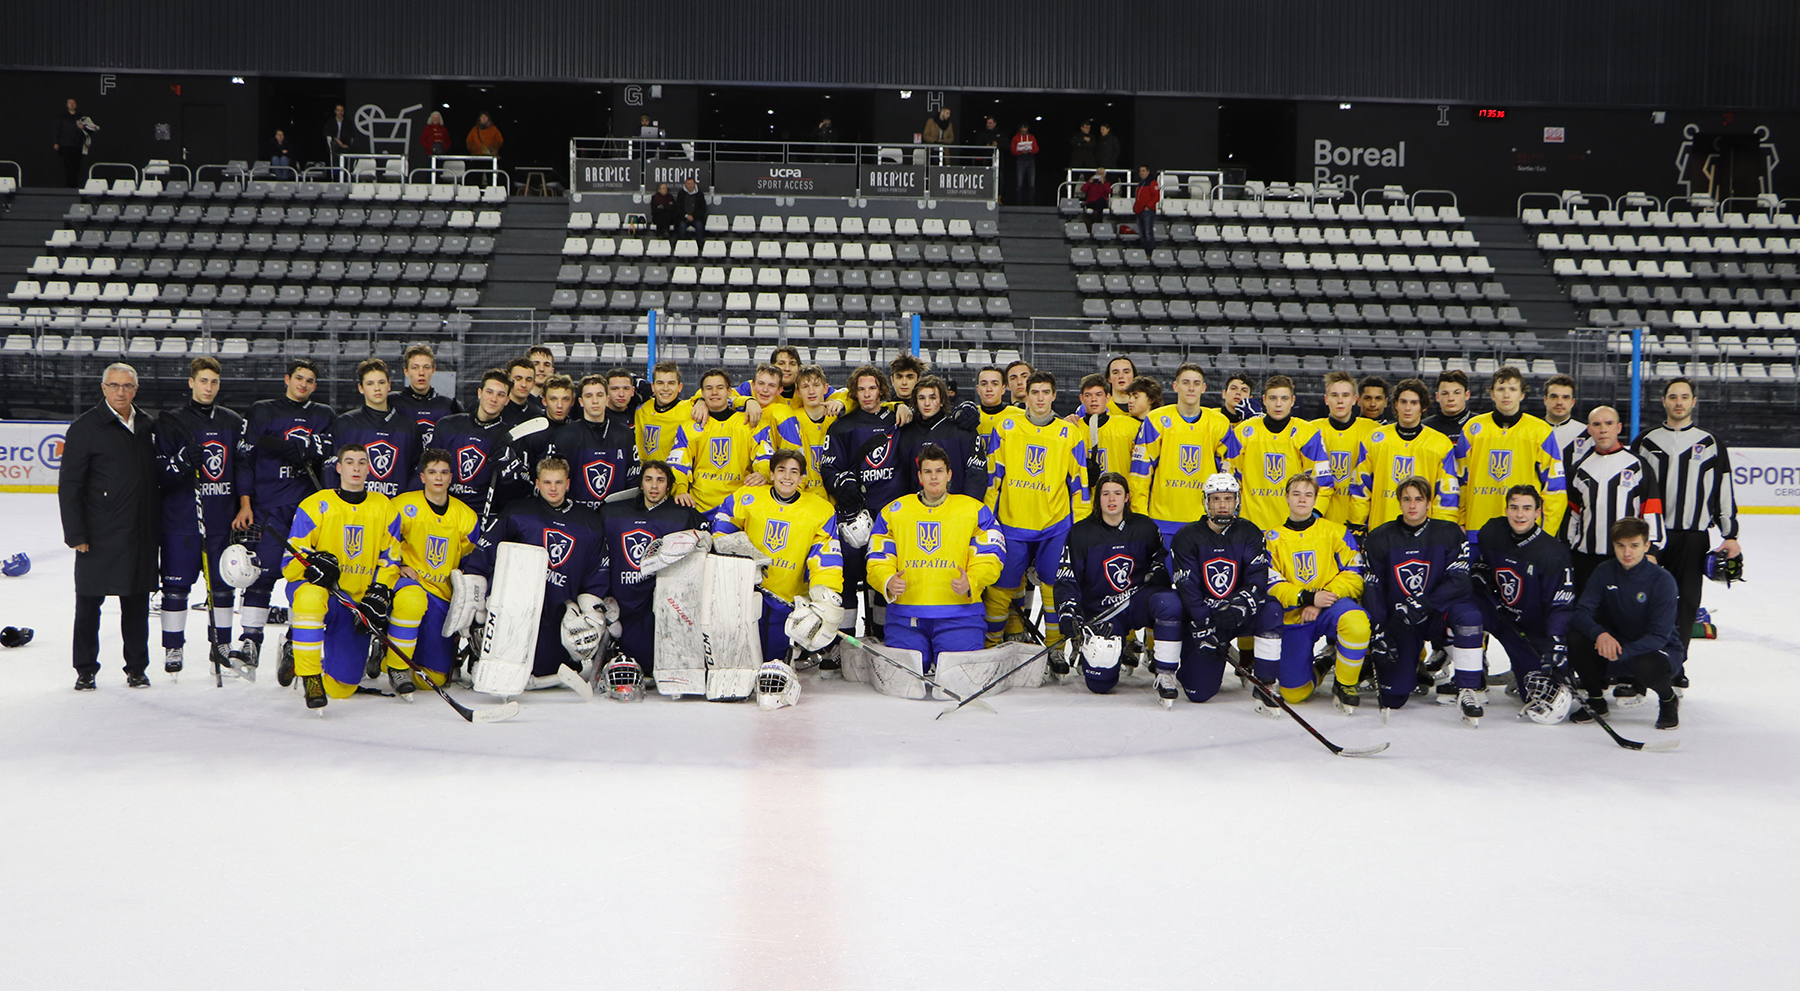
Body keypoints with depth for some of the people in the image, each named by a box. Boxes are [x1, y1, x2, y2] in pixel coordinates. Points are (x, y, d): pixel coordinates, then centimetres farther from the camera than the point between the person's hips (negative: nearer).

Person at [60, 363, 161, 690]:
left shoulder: (148, 426, 10)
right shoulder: (85, 427, -5)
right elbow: (69, 485, -7)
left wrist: (158, 524, 15)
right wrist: (76, 534, -11)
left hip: (140, 536, 4)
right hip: (98, 537, -4)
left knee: (137, 602, 9)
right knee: (88, 602, 3)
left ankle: (137, 667, 19)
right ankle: (85, 670, 15)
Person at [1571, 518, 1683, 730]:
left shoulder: (1662, 580, -18)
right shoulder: (1604, 572, -6)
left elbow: (1659, 636, -24)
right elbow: (1580, 613, -13)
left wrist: (1620, 653, -38)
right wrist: (1600, 634, -35)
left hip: (1660, 649, -4)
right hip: (1616, 645, 4)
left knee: (1649, 666, -40)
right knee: (1574, 639, -24)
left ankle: (1669, 699, -2)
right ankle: (1596, 700, 1)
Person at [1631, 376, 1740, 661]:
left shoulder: (1712, 445, 8)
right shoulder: (1645, 442, 8)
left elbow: (1725, 493, 8)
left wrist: (1730, 535, 2)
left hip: (1693, 538, 0)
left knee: (1686, 603, 2)